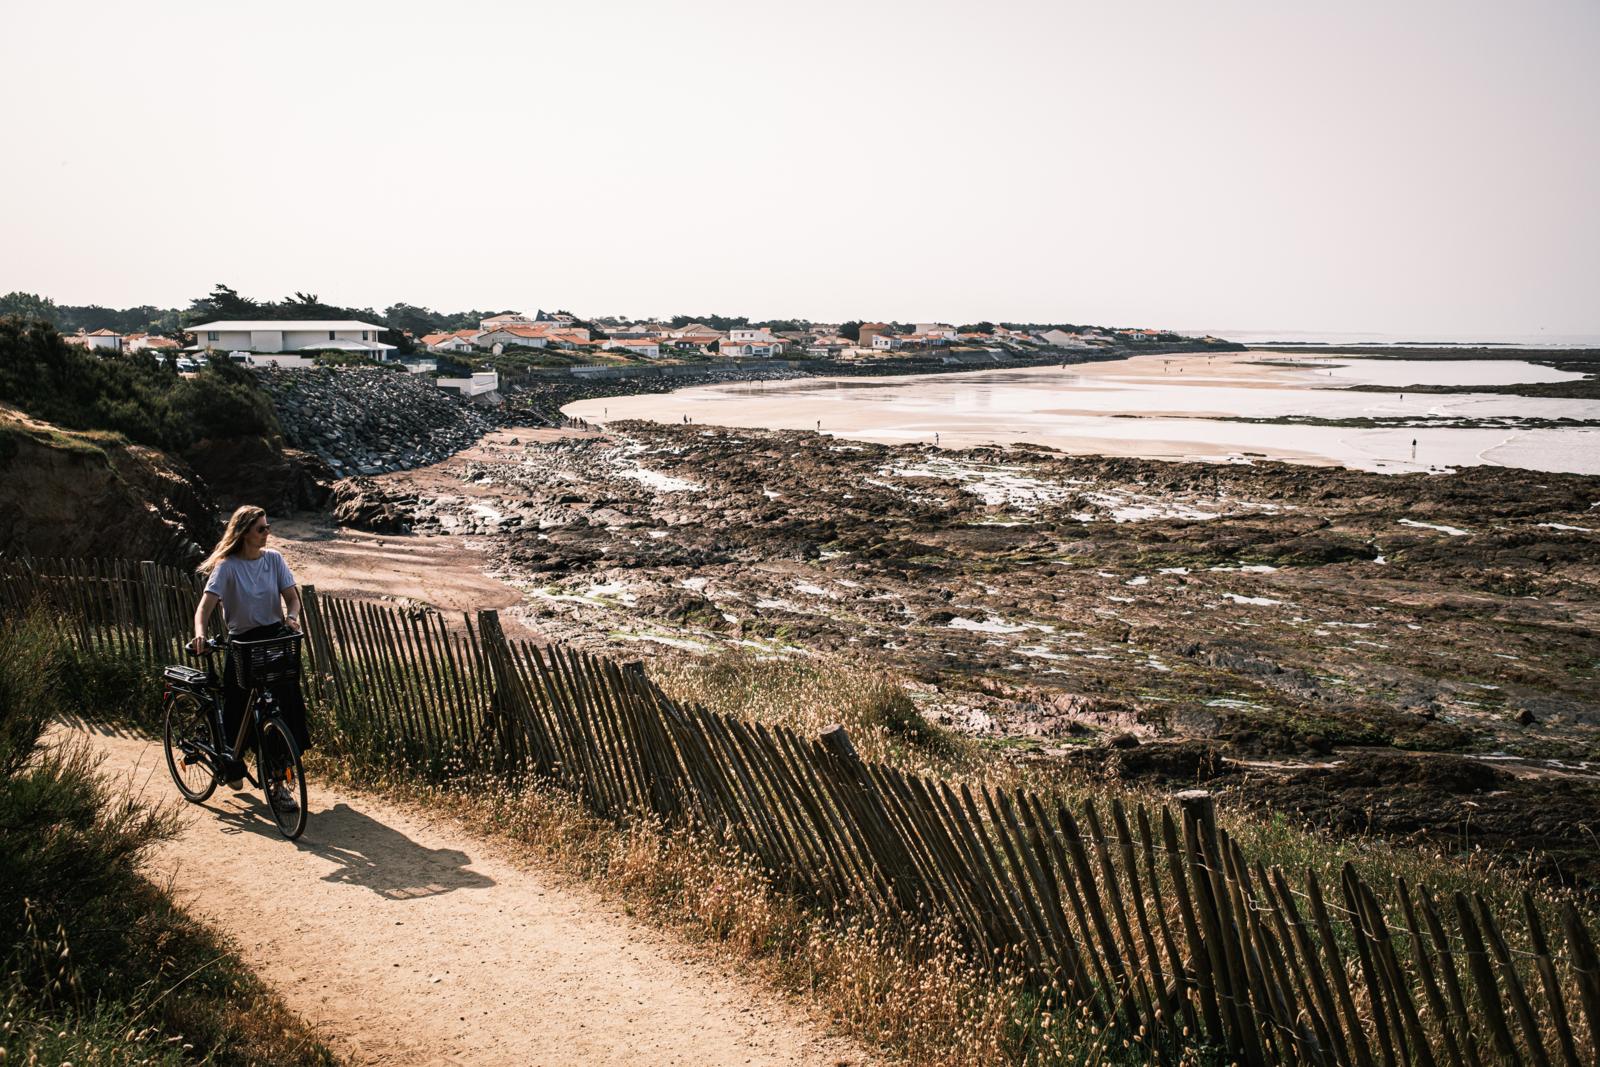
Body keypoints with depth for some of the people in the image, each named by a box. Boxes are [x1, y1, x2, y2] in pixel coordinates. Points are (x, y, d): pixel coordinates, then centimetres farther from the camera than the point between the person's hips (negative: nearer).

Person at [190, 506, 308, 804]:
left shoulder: (273, 559, 3)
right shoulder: (227, 566, -8)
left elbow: (292, 596, 0)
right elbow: (206, 604, -18)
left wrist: (292, 617, -22)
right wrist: (200, 633, -36)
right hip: (242, 643, -2)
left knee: (287, 702, -8)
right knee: (236, 711, 3)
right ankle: (233, 768, 30)